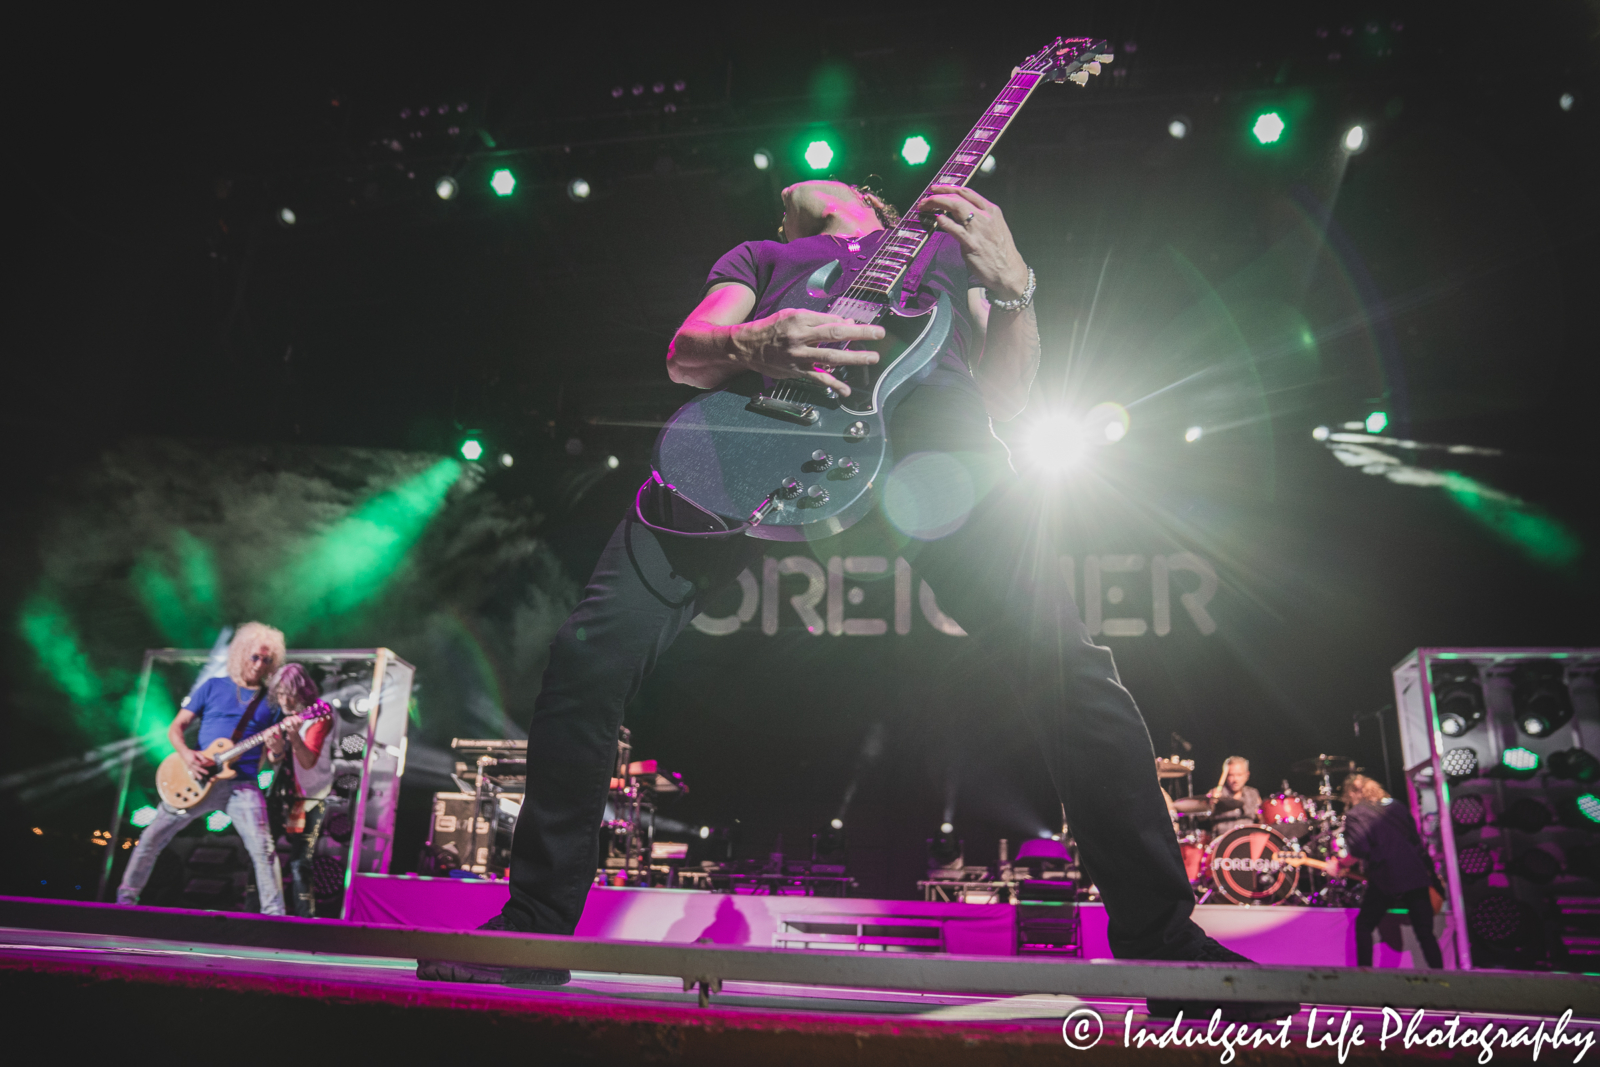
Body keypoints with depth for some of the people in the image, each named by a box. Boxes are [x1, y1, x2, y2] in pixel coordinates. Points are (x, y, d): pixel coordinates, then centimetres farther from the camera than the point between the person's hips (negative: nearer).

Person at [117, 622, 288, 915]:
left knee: (263, 849, -16)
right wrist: (186, 753, -13)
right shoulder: (213, 687, 8)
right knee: (153, 836, 5)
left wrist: (278, 747, -15)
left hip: (242, 785, -1)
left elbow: (276, 758, 10)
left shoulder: (271, 703, 10)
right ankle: (127, 896, 27)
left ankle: (274, 915, -12)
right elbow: (175, 728, 7)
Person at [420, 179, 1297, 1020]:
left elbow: (1004, 394, 23)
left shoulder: (948, 243, 37)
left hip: (922, 408, -1)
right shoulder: (759, 257, 39)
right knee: (591, 651, -11)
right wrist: (751, 346, -5)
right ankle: (535, 927, 6)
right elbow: (684, 353, 20)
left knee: (1060, 659, -19)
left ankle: (1162, 941, -2)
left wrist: (1012, 287, 2)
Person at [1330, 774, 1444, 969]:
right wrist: (1429, 869, 29)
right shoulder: (1394, 806, 16)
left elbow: (1358, 852, -15)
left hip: (1386, 880, -5)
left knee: (1363, 926, 11)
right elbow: (1416, 840, 20)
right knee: (1425, 932, 8)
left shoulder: (1354, 815, -3)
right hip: (1416, 876, 5)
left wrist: (1339, 865, 1)